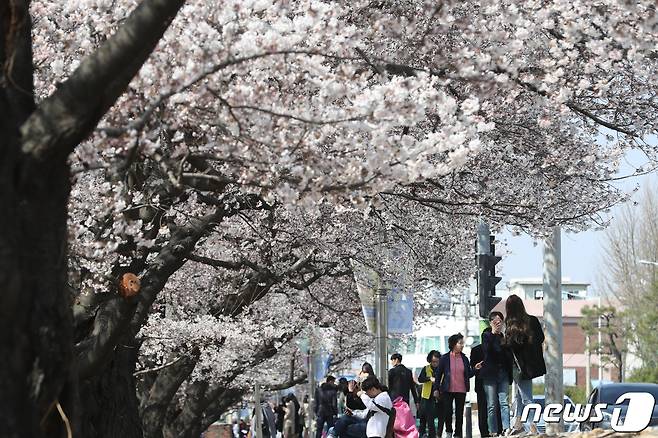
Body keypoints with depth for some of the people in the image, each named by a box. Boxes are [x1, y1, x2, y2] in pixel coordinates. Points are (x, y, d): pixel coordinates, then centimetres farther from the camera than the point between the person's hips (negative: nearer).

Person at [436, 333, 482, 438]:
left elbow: (469, 374, 11)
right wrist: (436, 389, 0)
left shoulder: (464, 358, 7)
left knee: (459, 413, 5)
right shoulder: (445, 358, -2)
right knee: (447, 412, 0)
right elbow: (439, 374, 2)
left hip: (461, 390, 2)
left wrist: (475, 369, -8)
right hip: (448, 390, -2)